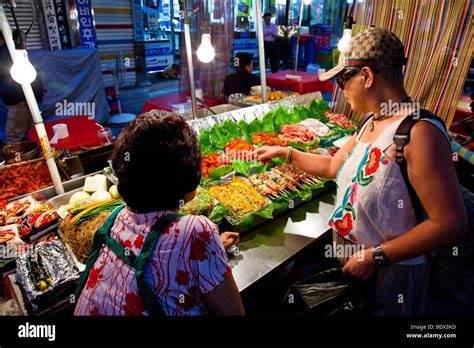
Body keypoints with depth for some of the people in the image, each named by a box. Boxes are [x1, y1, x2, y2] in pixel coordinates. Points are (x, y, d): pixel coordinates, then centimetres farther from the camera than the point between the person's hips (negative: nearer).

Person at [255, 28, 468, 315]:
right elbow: (333, 167, 11)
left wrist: (376, 256, -24)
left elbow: (452, 224, -27)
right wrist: (285, 153, 13)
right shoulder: (369, 125, 0)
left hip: (390, 272, -7)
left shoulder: (419, 132, -27)